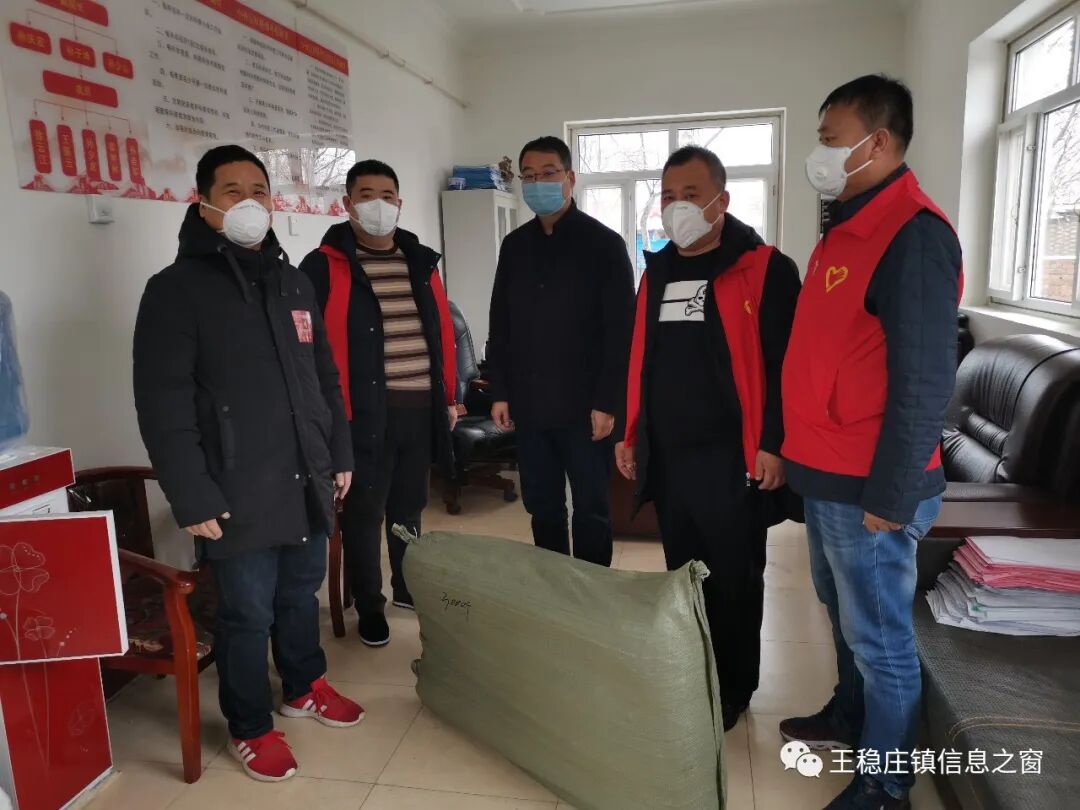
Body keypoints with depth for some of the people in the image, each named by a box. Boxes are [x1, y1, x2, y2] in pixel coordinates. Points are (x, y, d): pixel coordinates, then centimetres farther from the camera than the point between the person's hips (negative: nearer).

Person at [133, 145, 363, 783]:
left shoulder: (293, 282, 11)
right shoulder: (176, 289, -9)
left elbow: (326, 380, 16)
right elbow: (163, 405, -13)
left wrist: (340, 455, 14)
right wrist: (192, 496, -16)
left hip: (306, 480, 6)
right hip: (239, 493, -5)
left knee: (302, 592, 20)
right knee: (248, 613, 7)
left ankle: (305, 687, 42)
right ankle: (251, 728, 28)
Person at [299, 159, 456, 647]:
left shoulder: (421, 261, 12)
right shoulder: (324, 266, -4)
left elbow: (442, 330, 14)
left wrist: (449, 395, 12)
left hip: (421, 408, 5)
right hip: (364, 412, -4)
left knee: (410, 505, 18)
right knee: (364, 510, 6)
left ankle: (408, 586, 36)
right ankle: (369, 606, 22)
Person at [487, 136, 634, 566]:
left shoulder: (603, 244, -5)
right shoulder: (514, 245, 10)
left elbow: (620, 330, -9)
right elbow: (500, 325, 13)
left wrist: (607, 402, -14)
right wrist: (500, 392, 7)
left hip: (584, 406, -5)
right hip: (528, 405, 5)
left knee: (591, 510, 6)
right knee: (542, 508, 14)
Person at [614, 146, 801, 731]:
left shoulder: (765, 269, -7)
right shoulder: (655, 272, 12)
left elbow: (785, 363, -11)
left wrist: (772, 443, -15)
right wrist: (629, 434, 14)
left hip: (730, 457, -5)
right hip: (665, 456, 6)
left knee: (733, 580, 9)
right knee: (682, 574, 17)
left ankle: (732, 689, 27)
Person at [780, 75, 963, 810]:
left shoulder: (914, 234, -18)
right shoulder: (850, 227, 12)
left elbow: (925, 382, -21)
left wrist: (891, 497, -19)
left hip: (868, 486, -9)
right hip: (828, 473, 9)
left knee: (879, 634, 7)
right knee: (844, 613, 24)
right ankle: (850, 717, 44)